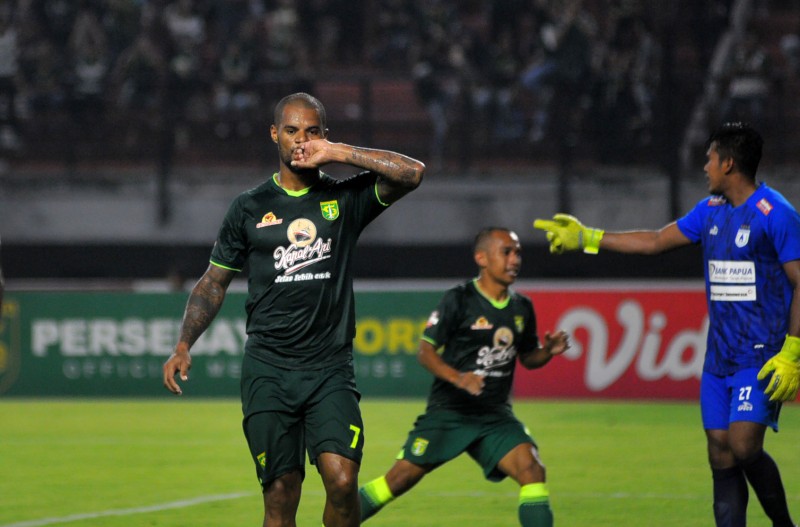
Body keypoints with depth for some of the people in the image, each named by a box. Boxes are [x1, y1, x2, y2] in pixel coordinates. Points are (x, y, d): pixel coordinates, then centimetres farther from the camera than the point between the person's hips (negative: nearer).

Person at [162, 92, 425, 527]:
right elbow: (214, 282, 16)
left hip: (330, 370, 0)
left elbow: (412, 173, -8)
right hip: (267, 371, 0)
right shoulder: (250, 208, 9)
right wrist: (183, 345, 3)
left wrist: (337, 152, -10)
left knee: (342, 480, -16)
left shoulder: (345, 198, 7)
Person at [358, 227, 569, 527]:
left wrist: (549, 351, -3)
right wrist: (458, 378, -27)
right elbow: (426, 351, -10)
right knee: (400, 479, -3)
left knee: (532, 470, -18)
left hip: (495, 414, 4)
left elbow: (527, 357, 20)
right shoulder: (459, 300, -9)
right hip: (448, 411, -4)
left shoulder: (522, 308, 7)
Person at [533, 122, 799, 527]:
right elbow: (656, 241, 24)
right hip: (719, 357, 8)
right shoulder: (711, 211, 13)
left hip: (762, 357, -8)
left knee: (743, 446, -19)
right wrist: (586, 238, 24)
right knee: (721, 457, 2)